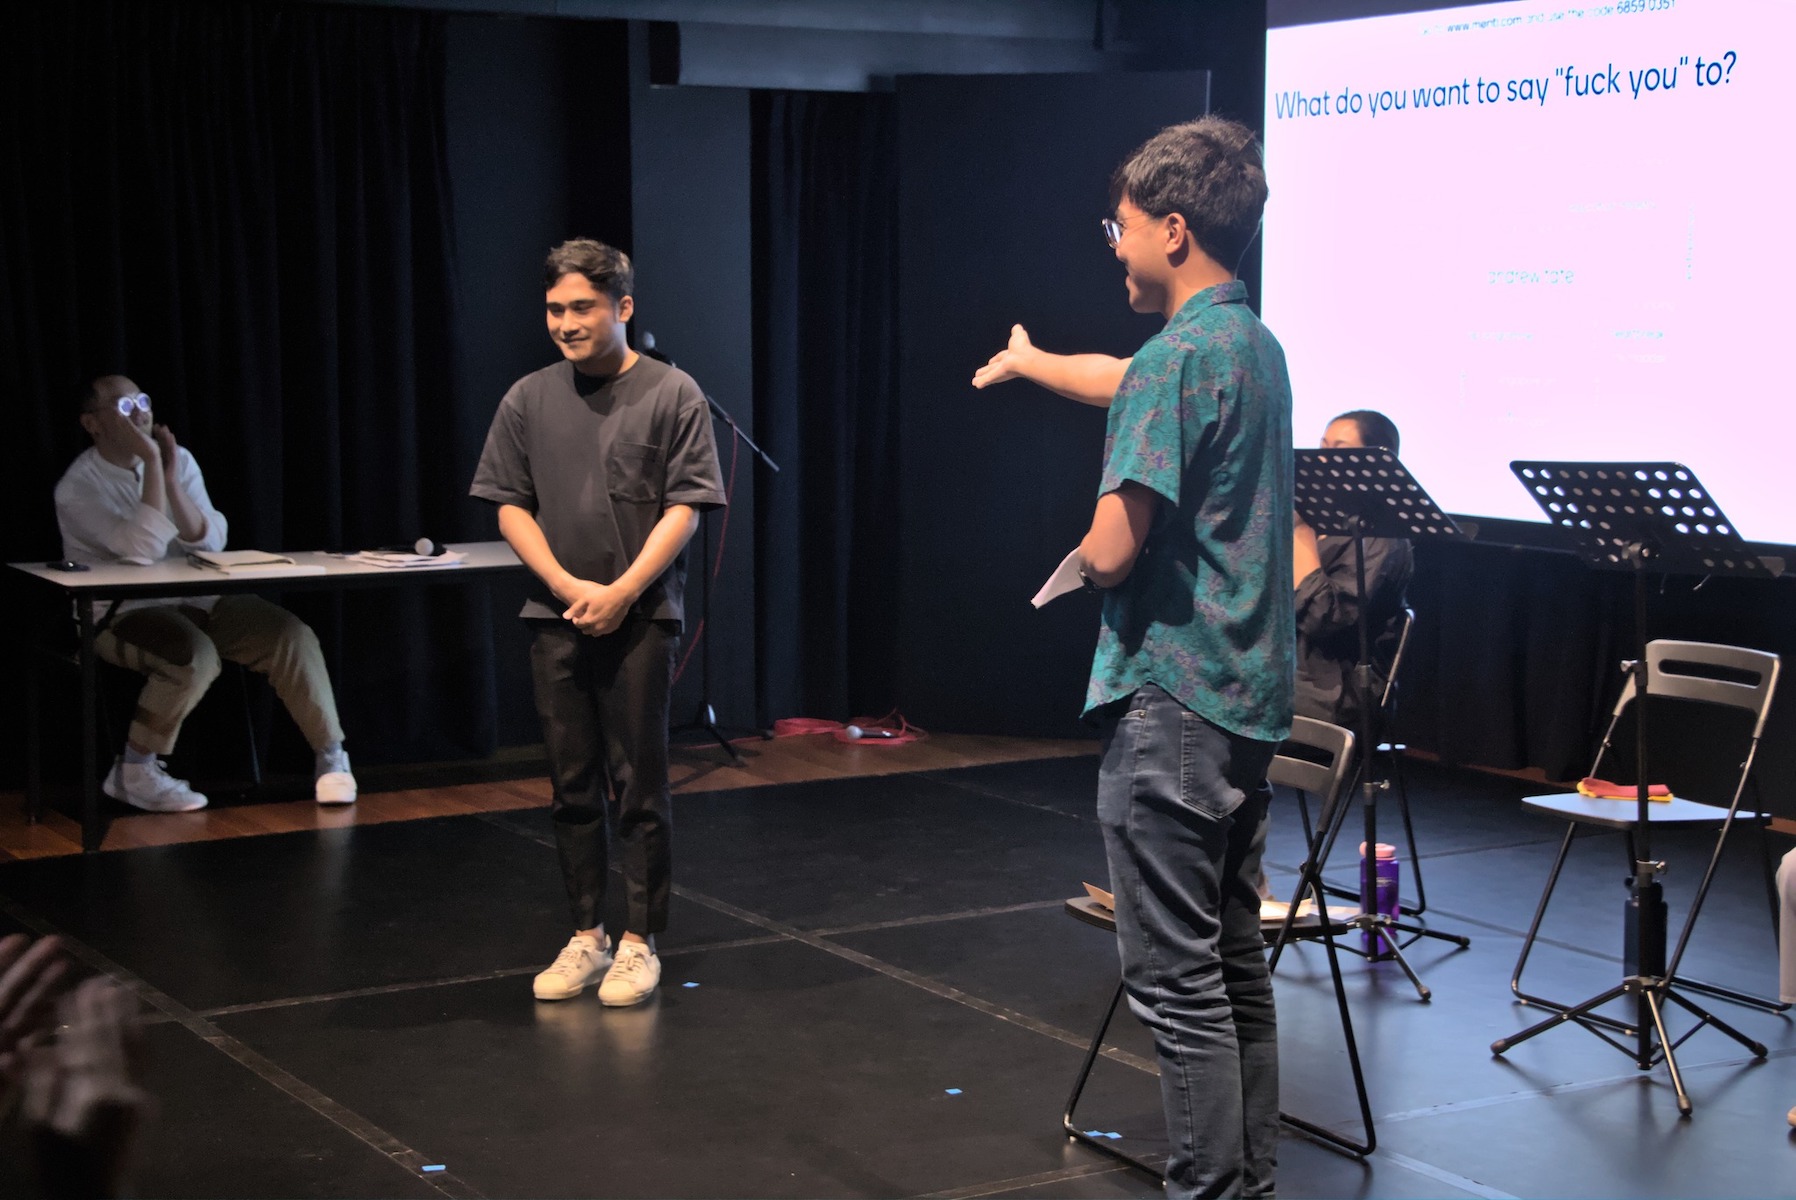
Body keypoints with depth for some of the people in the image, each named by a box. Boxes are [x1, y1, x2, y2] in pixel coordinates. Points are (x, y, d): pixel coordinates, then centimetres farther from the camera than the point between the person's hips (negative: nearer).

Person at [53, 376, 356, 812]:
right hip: (120, 614, -5)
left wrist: (172, 482, -18)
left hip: (194, 600, 5)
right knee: (195, 655, -35)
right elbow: (143, 551, -26)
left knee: (293, 636, -15)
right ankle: (133, 772, -17)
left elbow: (211, 542, -5)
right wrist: (151, 463, -24)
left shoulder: (178, 460, 3)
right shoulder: (78, 487, -12)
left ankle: (330, 755, 0)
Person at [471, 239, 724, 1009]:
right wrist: (566, 585, -8)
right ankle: (586, 937, 18)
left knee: (639, 787, 0)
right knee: (573, 786, 9)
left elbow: (684, 509, -5)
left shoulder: (672, 395, -2)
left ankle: (639, 942, 10)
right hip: (555, 619, 3)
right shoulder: (529, 400, 6)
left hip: (639, 619, -3)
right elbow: (510, 507, 6)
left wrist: (623, 592, -14)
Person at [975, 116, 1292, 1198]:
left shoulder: (1179, 358, -16)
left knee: (1177, 975, -6)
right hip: (1252, 700, 10)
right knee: (1236, 962, 15)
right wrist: (1031, 362, 52)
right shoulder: (1256, 346, 13)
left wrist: (1083, 554, 2)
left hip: (1172, 700, -10)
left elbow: (1112, 551, -22)